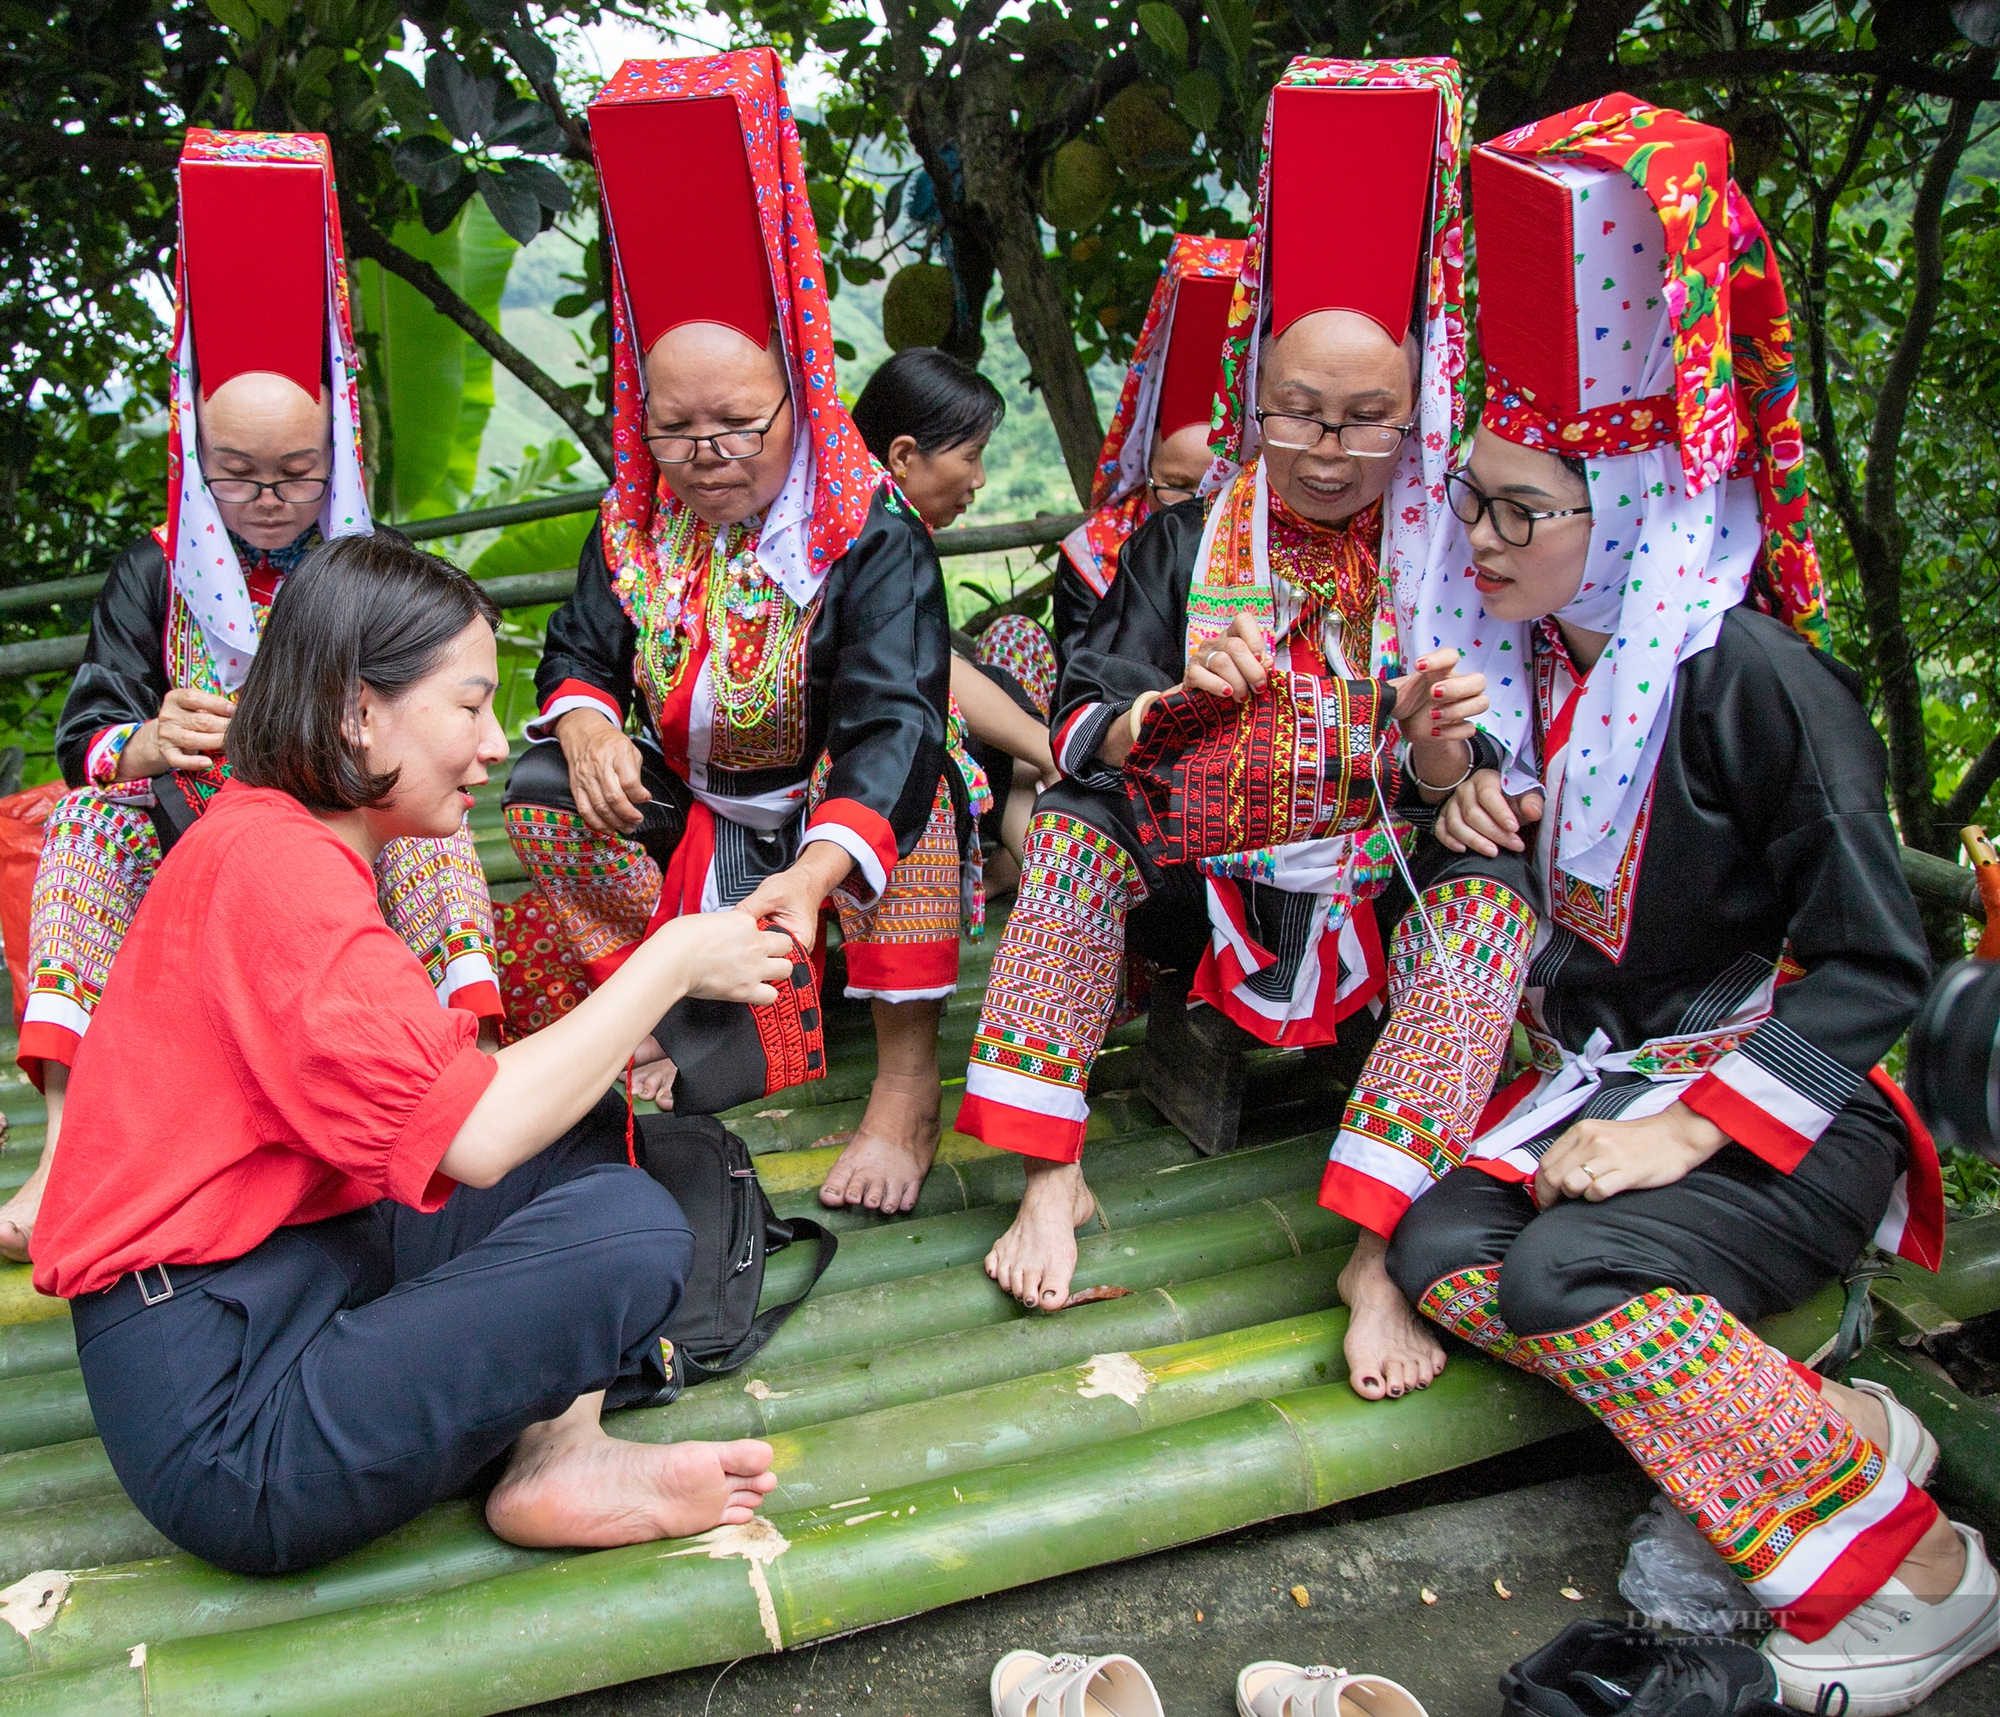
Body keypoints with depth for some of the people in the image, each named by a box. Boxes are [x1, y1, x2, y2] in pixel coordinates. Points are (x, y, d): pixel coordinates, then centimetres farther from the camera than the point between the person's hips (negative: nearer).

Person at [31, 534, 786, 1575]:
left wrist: (597, 1051, 3)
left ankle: (557, 1451, -7)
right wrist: (670, 963, -13)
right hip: (217, 1409, -11)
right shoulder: (274, 863, -18)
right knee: (632, 1229, -26)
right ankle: (554, 1457, 3)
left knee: (585, 1130, 11)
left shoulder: (280, 841, 16)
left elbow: (428, 1093, 14)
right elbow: (475, 1136, -24)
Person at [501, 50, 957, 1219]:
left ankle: (909, 1077, -31)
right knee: (541, 789, -12)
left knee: (913, 774, -36)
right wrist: (585, 723, -20)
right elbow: (580, 649, 8)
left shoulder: (871, 534, -22)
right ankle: (647, 1017, -3)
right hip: (685, 806, 5)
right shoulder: (636, 523, -4)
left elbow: (896, 724, -35)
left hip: (842, 810, -5)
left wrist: (814, 870, -53)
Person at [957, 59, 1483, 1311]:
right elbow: (1083, 721, -7)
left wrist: (1437, 745, -29)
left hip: (1382, 895, -1)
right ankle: (1053, 1178, -22)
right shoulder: (1188, 544, 2)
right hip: (1204, 878, 1)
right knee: (1080, 825, -24)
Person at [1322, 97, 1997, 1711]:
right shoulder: (1528, 655, 5)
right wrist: (1471, 806, -3)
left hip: (1787, 1110, -6)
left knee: (1564, 1276, -30)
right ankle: (1847, 1438, -11)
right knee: (1446, 1249, -21)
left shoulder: (1753, 677, -16)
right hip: (1595, 1074, 7)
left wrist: (1684, 1129, -22)